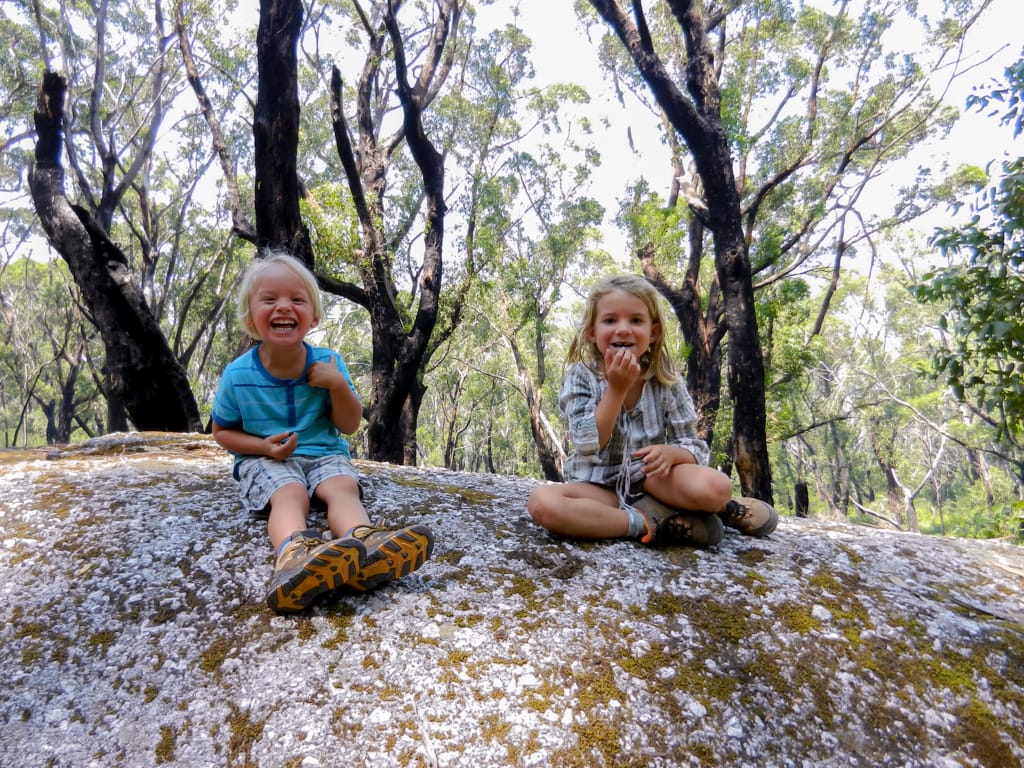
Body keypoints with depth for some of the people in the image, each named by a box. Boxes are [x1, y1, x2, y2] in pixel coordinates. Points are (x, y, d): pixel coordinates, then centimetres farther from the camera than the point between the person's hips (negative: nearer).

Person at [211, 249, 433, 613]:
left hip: (324, 454, 2)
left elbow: (349, 426, -1)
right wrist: (263, 446, -15)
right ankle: (294, 553, -65)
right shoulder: (238, 375, -9)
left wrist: (338, 385, -20)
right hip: (266, 459, -2)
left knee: (343, 487, -29)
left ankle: (363, 543, -60)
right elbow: (222, 431, 6)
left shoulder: (328, 363, -6)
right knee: (290, 495, -33)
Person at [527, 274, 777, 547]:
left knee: (715, 487, -31)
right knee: (541, 502, -33)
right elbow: (588, 446, -17)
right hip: (600, 486, 0)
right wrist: (616, 389, -26)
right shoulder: (580, 376, -9)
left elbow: (695, 447, -3)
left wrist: (670, 452, -27)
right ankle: (650, 525, -25)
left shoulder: (667, 383, -4)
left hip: (650, 478, 0)